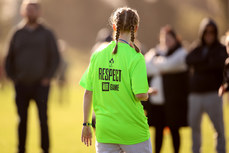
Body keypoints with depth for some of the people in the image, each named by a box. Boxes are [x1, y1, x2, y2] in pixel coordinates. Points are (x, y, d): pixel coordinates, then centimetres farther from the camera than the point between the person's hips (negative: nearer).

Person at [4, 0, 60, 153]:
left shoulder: (47, 34, 4)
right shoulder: (18, 34, 9)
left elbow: (55, 57, 3)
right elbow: (9, 58, 15)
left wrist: (48, 77, -6)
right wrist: (13, 77, 5)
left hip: (40, 84, -2)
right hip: (21, 85, 2)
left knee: (43, 118, -9)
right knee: (22, 120, 5)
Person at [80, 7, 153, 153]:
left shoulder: (97, 55, 2)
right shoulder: (135, 57, -11)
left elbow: (88, 93, 4)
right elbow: (140, 94, -18)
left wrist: (86, 124, 13)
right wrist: (147, 94, 6)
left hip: (104, 129, 4)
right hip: (133, 130, -4)